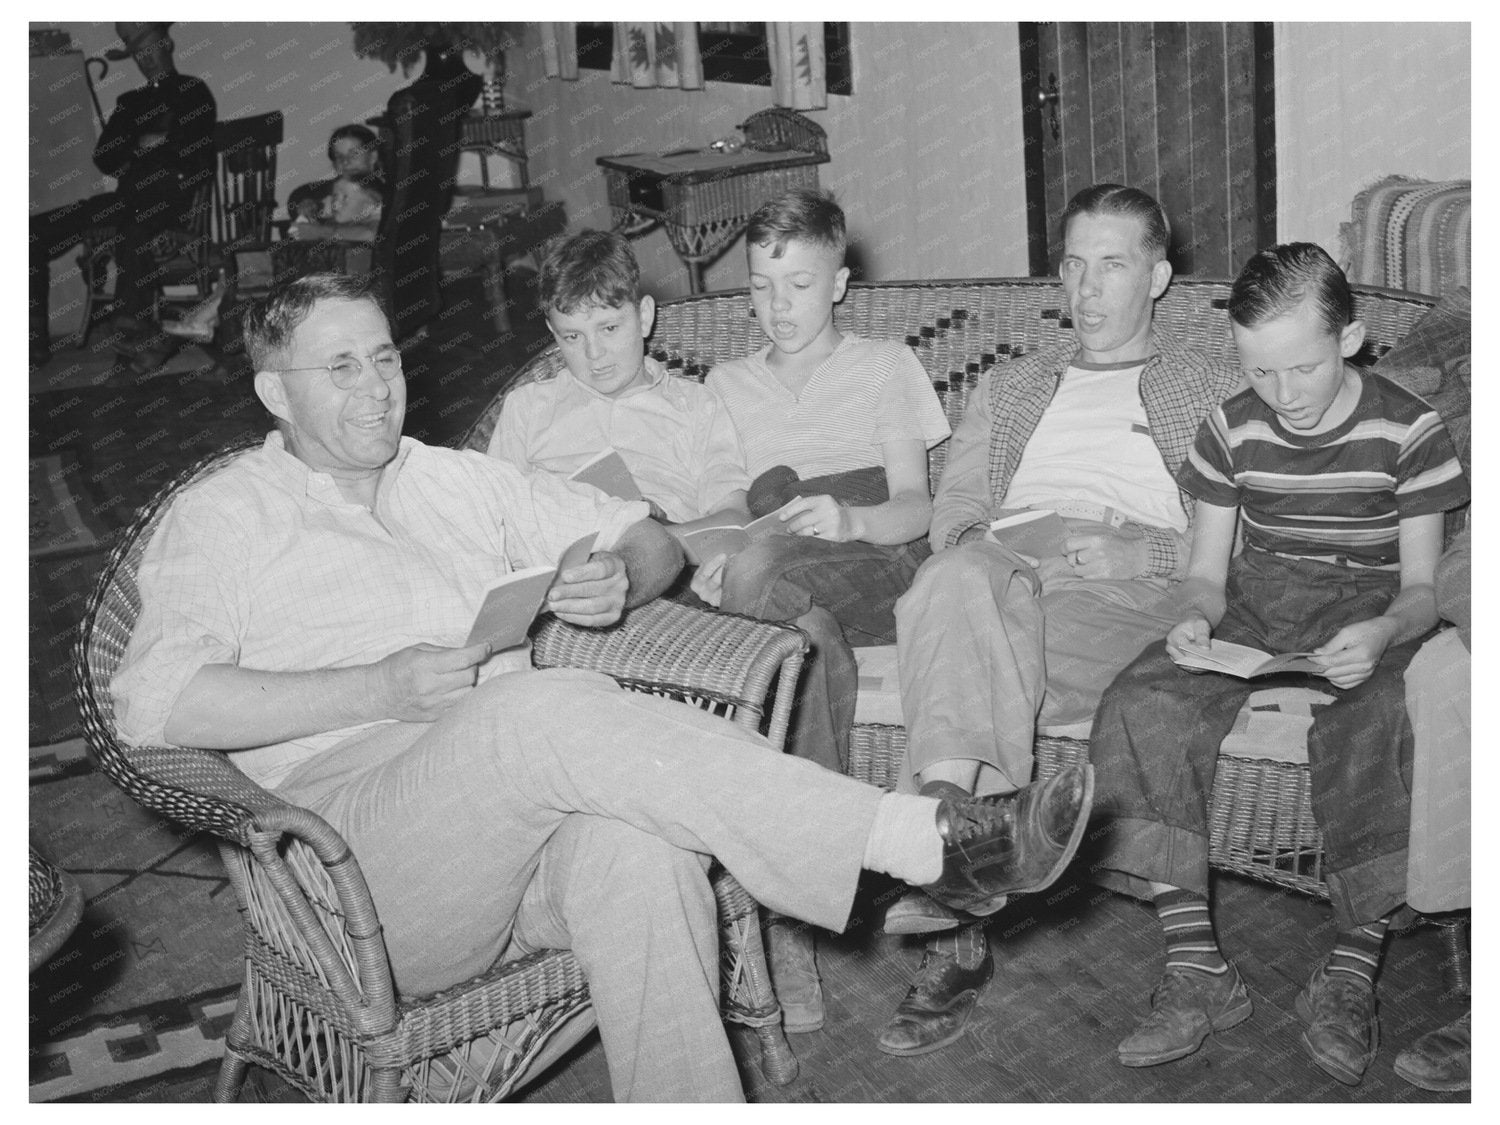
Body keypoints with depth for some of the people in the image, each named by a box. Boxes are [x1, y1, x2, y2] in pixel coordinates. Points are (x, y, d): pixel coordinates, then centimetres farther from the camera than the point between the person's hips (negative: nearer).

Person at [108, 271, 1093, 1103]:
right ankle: (922, 840, -36)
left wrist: (622, 576, -1)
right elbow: (151, 701, -6)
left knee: (637, 836, -34)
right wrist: (379, 689, -14)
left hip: (522, 787, 4)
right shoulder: (220, 518, 12)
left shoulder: (459, 479, 26)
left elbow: (655, 539, 25)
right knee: (545, 712, -34)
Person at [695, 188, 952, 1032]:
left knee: (765, 574, -36)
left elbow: (916, 509, 3)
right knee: (805, 626, -37)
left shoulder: (886, 366, 15)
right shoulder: (725, 385, 23)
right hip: (789, 589, 2)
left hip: (880, 571, -2)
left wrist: (849, 519, -19)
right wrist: (708, 558, -12)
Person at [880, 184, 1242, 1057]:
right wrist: (986, 544, -4)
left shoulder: (1215, 391, 23)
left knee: (970, 665, -35)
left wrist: (1135, 550, -10)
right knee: (960, 579, -37)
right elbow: (953, 511, 21)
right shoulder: (1009, 388, 35)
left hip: (1127, 593, -2)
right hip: (1004, 572, 2)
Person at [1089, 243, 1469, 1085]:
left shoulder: (1407, 430, -2)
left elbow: (1421, 586, -1)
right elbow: (1208, 570, 9)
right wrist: (1195, 618, -16)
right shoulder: (1234, 428, 6)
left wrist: (1383, 632, -26)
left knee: (1368, 728, -37)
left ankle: (1352, 974, -21)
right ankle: (1197, 968, -24)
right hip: (1253, 604, 3)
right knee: (1143, 707, -27)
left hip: (1366, 609, -2)